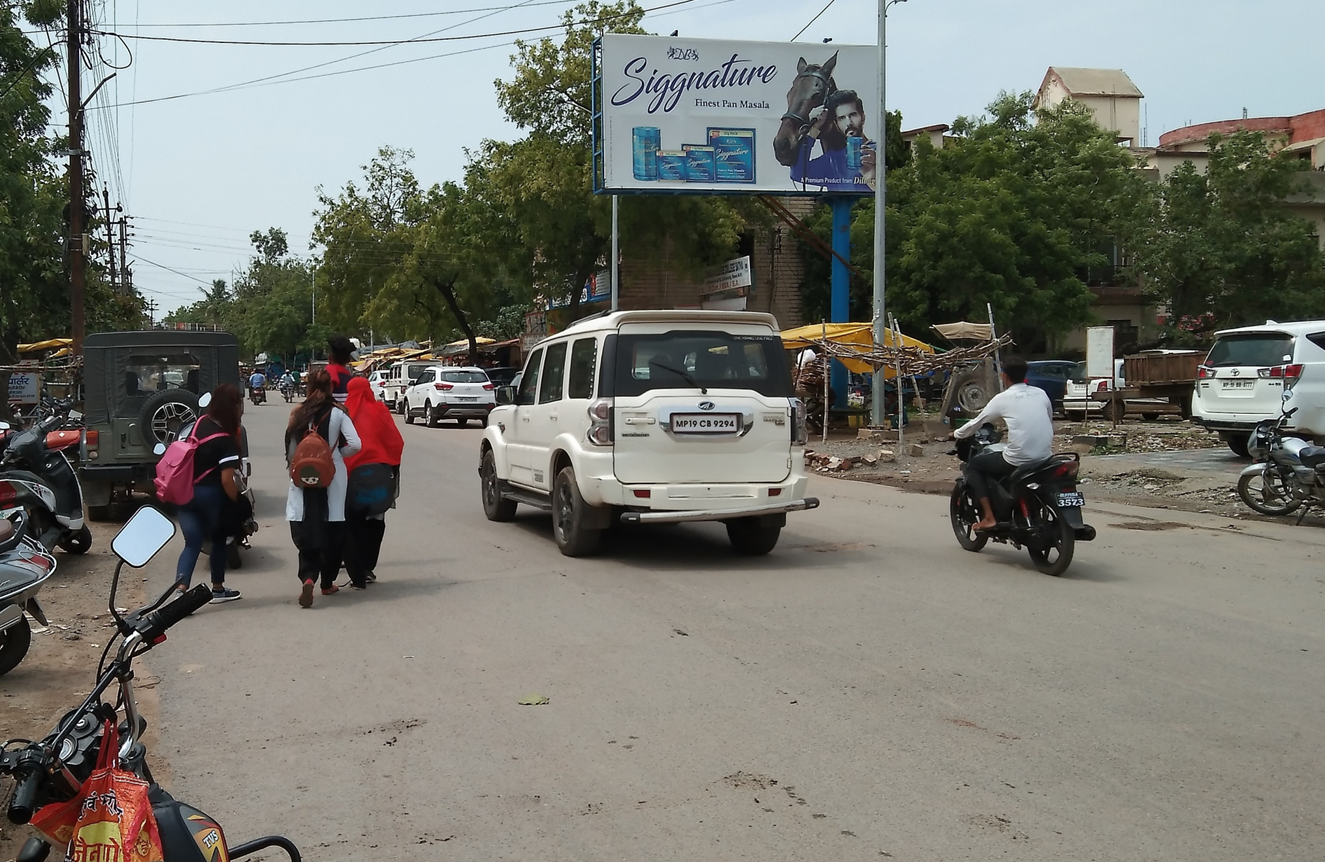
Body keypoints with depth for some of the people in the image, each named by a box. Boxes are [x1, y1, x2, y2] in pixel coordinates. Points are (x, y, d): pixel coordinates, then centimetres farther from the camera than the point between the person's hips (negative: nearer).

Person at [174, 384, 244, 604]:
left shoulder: (200, 423, 3)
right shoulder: (226, 441, -18)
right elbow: (227, 480, -21)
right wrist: (237, 503, -7)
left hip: (186, 492, 5)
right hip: (211, 495, -5)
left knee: (192, 544, 5)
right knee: (219, 540, 17)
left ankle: (180, 590, -12)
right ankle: (217, 589, 29)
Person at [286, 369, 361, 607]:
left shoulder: (298, 414, 0)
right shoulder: (337, 413, -4)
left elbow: (291, 451, 0)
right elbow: (355, 444, -12)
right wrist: (337, 453, 6)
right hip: (333, 479, 0)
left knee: (306, 532, 1)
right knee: (332, 531, 12)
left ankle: (308, 578, -20)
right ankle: (327, 583, 20)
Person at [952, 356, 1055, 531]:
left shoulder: (1003, 398, -1)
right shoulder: (1041, 394, 11)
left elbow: (976, 423, 9)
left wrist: (957, 434, 28)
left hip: (1018, 460, -6)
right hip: (1045, 458, 6)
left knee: (973, 464, 14)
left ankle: (989, 517, 5)